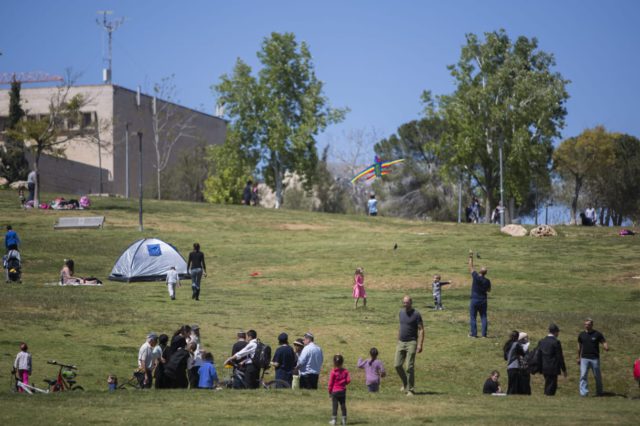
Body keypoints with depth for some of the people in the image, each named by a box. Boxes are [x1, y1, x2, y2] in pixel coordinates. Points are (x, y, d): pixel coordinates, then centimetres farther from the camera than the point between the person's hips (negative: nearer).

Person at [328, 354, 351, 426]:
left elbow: (330, 383, -9)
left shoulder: (333, 372, -13)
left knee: (334, 406, 2)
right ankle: (344, 420, 13)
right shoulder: (345, 371, -3)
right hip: (343, 391, 3)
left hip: (335, 391, -3)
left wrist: (330, 391, 2)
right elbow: (348, 380, -7)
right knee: (343, 405, 11)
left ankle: (333, 420, 1)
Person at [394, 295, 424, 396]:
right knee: (397, 365, 2)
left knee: (410, 367, -8)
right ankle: (405, 384, 24)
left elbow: (421, 330, -10)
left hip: (411, 343, -6)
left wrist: (420, 345, -18)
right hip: (401, 343, 6)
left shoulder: (416, 314, -9)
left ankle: (410, 389, 0)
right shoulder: (401, 313, 12)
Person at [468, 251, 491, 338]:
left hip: (474, 300, -3)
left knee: (473, 317, 4)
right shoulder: (487, 281, -5)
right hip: (483, 301, 3)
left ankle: (473, 333, 2)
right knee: (483, 317, 7)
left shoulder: (476, 277, -15)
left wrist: (471, 257, 2)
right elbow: (489, 290, 10)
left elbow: (471, 267, -5)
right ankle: (484, 334, 4)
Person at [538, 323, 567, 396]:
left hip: (544, 368, 7)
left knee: (547, 385, 16)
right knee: (551, 387, -3)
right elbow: (560, 357, -11)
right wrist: (563, 369, -4)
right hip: (553, 369, -7)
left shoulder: (541, 342, 7)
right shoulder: (556, 342, -12)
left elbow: (538, 355, 12)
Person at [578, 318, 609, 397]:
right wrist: (578, 358, 22)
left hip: (595, 358, -1)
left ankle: (599, 393, 20)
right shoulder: (581, 335, 8)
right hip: (584, 358, 2)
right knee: (583, 376, -10)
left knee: (597, 376, 7)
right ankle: (583, 393, -12)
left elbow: (604, 342, 0)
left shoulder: (597, 334, -1)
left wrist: (606, 347, -23)